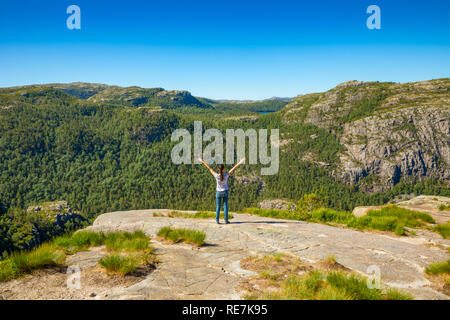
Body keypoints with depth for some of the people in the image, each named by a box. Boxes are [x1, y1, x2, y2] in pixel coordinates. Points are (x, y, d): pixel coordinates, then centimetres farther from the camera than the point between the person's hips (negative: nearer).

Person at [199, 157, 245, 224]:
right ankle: (226, 220, 7)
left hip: (218, 192, 0)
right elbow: (234, 168, -17)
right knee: (225, 206, 6)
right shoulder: (226, 175, -19)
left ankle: (217, 220, 9)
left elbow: (209, 168, -13)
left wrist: (203, 161, -6)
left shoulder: (216, 176, -19)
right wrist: (240, 163, -14)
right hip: (225, 192, 0)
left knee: (218, 206, 9)